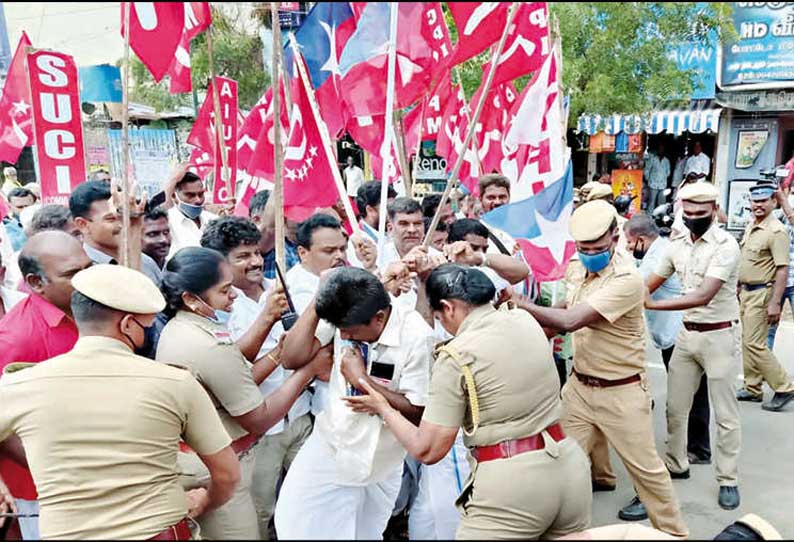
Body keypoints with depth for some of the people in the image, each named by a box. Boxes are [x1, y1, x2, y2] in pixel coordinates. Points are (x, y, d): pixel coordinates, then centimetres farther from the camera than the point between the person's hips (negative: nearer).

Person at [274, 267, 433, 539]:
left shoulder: (416, 337, -23)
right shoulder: (344, 316, -13)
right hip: (330, 445, 3)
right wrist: (318, 300, -23)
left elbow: (417, 412, -19)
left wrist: (363, 381, -25)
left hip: (379, 462, -2)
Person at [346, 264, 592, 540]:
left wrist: (383, 408, 7)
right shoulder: (525, 320, 3)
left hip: (511, 483, -6)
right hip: (569, 464, 6)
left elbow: (427, 450, -9)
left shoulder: (455, 356, -13)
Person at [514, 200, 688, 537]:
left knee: (645, 468, 9)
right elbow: (567, 318, 12)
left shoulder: (626, 279, -26)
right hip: (579, 385, 7)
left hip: (621, 392, -6)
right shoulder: (581, 269, 2)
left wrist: (520, 304, -25)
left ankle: (673, 532, 31)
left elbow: (569, 321, -31)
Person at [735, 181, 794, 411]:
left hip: (761, 293, -9)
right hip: (746, 291, 9)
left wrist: (775, 303, -25)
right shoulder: (751, 225, 10)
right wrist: (738, 287, 21)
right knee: (748, 342, 14)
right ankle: (753, 388, 24)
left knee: (755, 344, -9)